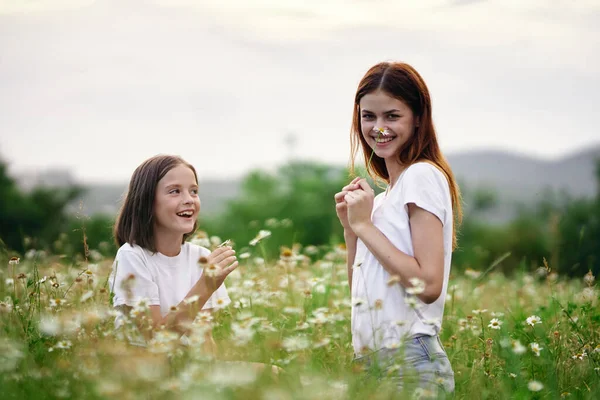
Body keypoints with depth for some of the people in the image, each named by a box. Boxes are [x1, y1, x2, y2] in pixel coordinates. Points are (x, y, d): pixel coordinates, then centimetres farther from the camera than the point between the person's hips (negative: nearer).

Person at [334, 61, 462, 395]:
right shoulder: (385, 193, 15)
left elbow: (429, 285, -19)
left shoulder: (422, 175, -10)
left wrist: (365, 225, -13)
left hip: (410, 363, -8)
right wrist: (350, 226, 5)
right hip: (374, 359, 8)